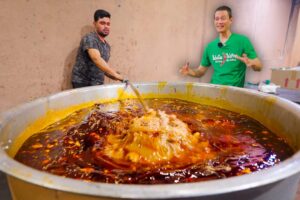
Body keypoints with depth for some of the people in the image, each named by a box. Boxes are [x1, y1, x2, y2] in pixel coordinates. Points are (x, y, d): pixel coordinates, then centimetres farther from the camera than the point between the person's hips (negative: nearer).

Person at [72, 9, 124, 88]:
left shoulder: (107, 46, 12)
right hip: (83, 84, -7)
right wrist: (115, 74, -39)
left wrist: (114, 76, 0)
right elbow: (96, 59, -29)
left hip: (98, 84, 7)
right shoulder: (89, 39, -12)